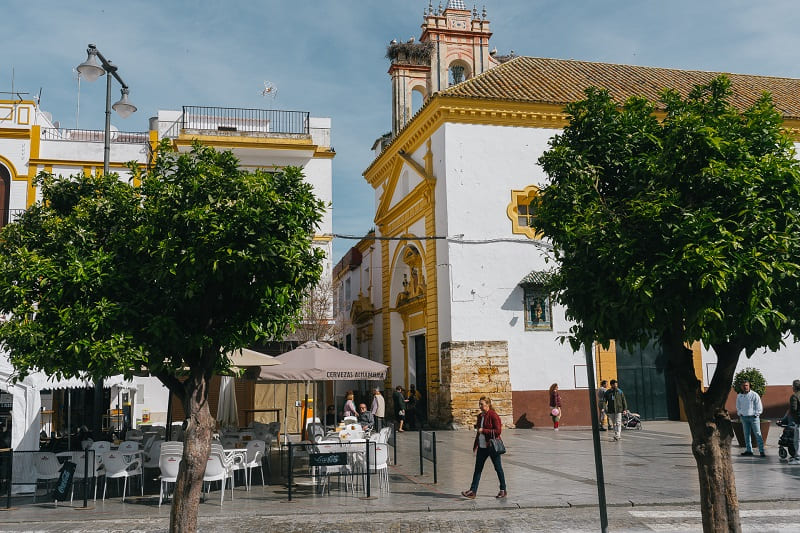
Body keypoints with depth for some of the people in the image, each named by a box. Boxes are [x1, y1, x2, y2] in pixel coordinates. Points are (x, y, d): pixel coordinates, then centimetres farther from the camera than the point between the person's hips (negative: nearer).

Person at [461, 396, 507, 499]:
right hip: (482, 447, 7)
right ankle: (473, 491, 1)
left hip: (492, 446, -7)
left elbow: (498, 431, -17)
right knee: (477, 469, 2)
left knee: (498, 468, 5)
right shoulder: (480, 416, 11)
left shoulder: (493, 415, -12)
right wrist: (475, 446, 21)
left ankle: (503, 491, 18)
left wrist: (483, 430, -19)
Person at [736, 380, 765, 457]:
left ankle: (761, 451, -4)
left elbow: (759, 406, -2)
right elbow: (738, 406, 22)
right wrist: (740, 413, 9)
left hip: (753, 417, -5)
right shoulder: (739, 396, 9)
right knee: (746, 434, 7)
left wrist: (756, 414, -7)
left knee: (758, 434, -5)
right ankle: (749, 450, 13)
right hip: (744, 417, 5)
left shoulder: (754, 395, -5)